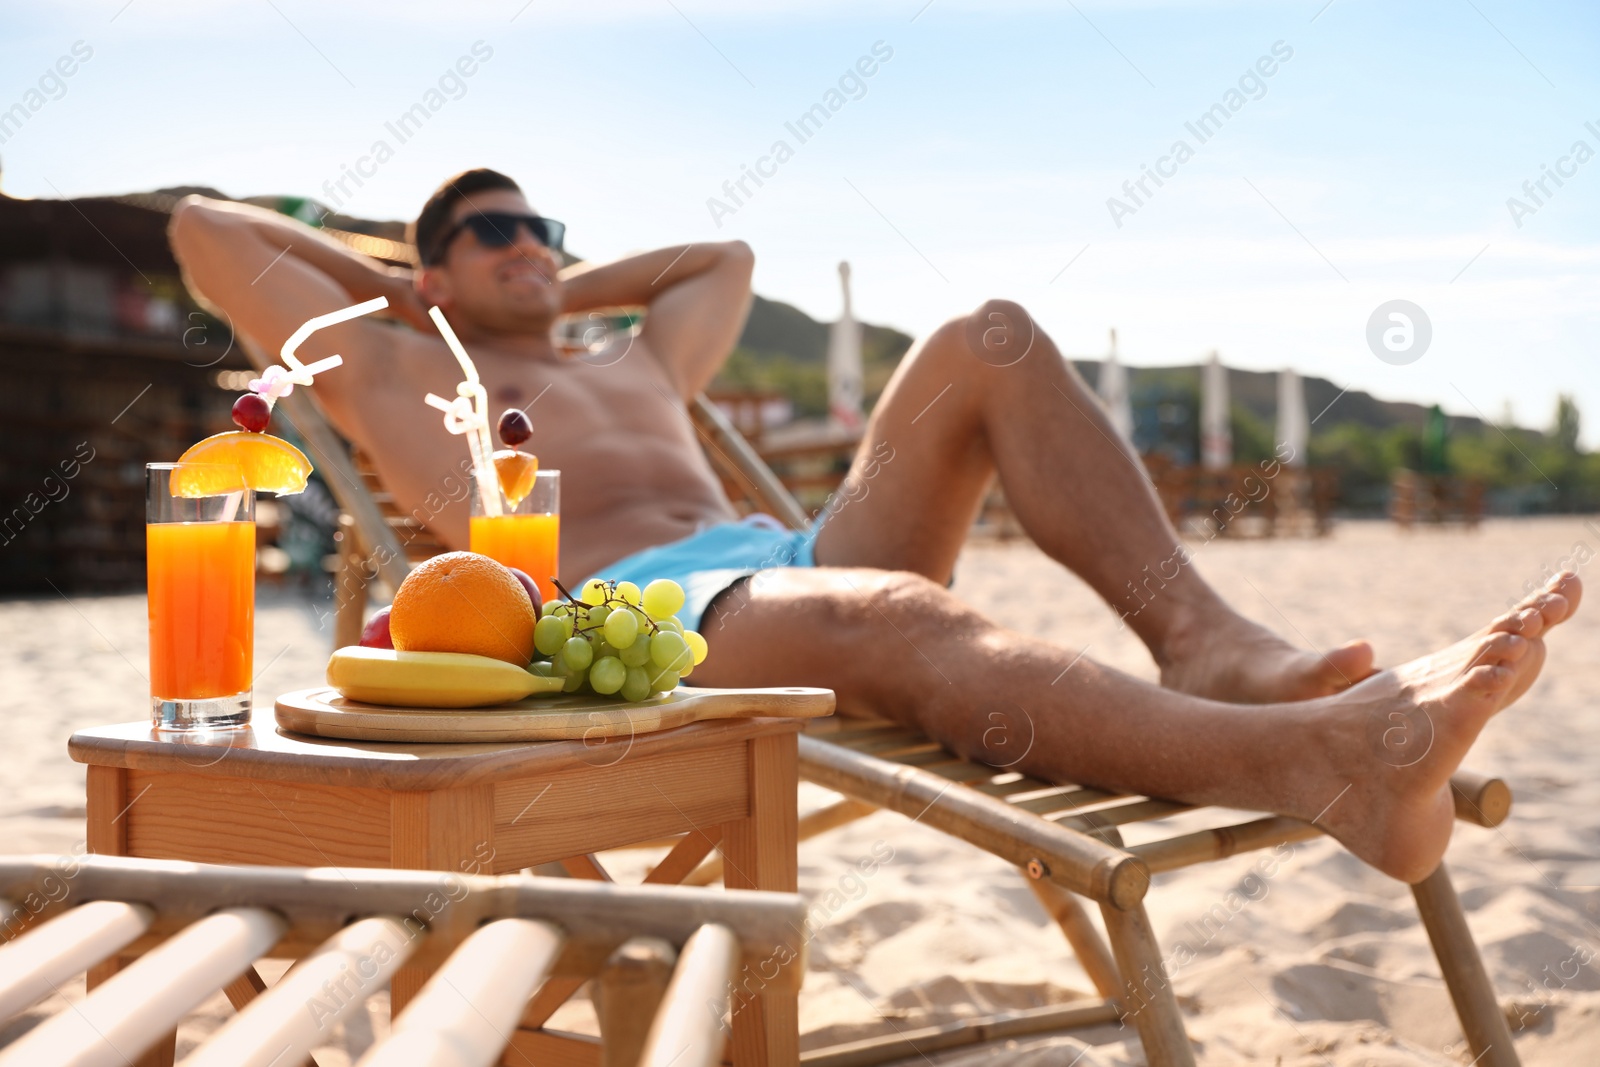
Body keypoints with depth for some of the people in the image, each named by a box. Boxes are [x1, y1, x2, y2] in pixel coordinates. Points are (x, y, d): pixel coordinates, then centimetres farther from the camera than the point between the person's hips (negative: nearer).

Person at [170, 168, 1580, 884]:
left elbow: (724, 257, 57)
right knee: (893, 613, -41)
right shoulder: (397, 371, 23)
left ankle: (1207, 641, -32)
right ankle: (1319, 760, -64)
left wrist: (565, 290, 48)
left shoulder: (639, 367, 39)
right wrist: (395, 282, 33)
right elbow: (204, 229, 24)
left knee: (992, 340, -12)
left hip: (795, 564, 8)